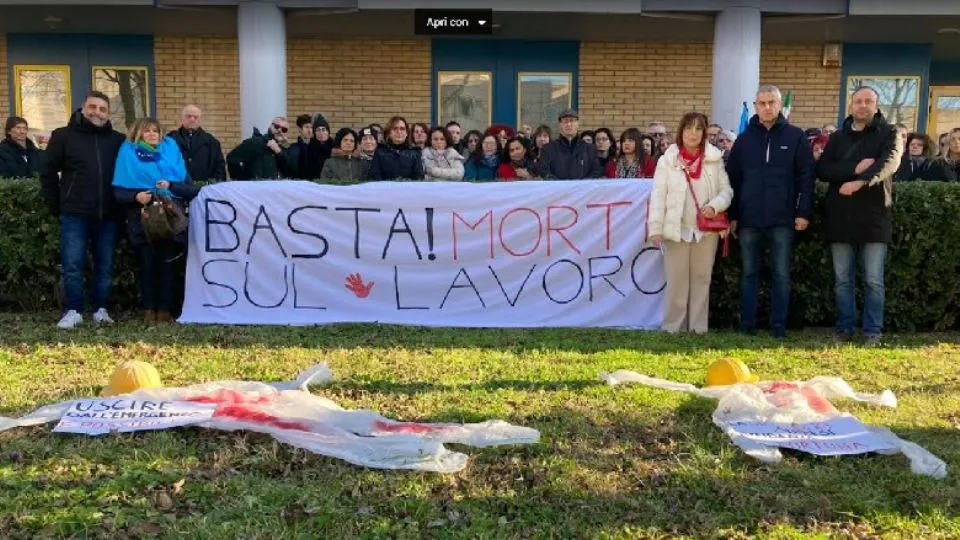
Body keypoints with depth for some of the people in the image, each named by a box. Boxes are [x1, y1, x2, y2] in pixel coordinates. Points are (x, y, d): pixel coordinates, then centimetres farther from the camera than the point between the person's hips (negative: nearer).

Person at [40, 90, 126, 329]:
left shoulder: (118, 140, 7)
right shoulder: (64, 136, 4)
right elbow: (48, 173, 7)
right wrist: (57, 207, 3)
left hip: (108, 216, 2)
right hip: (74, 215, -2)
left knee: (105, 266, 7)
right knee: (72, 265, -2)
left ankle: (101, 310, 16)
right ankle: (74, 311, 7)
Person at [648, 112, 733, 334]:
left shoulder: (715, 160, 5)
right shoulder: (667, 160, 0)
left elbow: (727, 190, 7)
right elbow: (658, 196, -4)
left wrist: (715, 205, -14)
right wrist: (655, 228, -11)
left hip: (706, 230, 2)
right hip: (677, 230, -2)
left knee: (702, 278, 8)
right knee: (676, 281, 1)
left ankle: (698, 327, 16)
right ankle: (673, 327, 9)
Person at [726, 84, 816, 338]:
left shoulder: (796, 136, 3)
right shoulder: (744, 139, 9)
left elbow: (807, 176, 1)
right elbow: (733, 179, 9)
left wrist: (804, 212, -7)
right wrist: (732, 216, 4)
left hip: (782, 219, -2)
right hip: (749, 219, 2)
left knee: (781, 275, 4)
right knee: (749, 273, 7)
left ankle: (779, 325, 11)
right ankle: (747, 324, 14)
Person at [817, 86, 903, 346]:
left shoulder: (889, 134, 3)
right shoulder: (838, 137, 13)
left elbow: (889, 163, -15)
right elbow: (822, 169, 0)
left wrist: (861, 182, -32)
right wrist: (854, 169, -16)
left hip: (874, 216, -3)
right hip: (841, 217, 3)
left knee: (874, 281, 1)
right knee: (842, 280, 7)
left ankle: (873, 331, 8)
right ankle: (844, 329, 15)